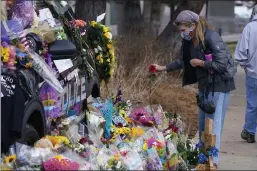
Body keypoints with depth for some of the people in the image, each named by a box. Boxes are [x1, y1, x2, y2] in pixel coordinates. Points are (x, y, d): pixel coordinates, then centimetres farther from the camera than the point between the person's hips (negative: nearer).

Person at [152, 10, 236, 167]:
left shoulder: (211, 38, -22)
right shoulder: (190, 41, 4)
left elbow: (222, 65, -25)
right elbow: (184, 61, 21)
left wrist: (200, 63, -16)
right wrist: (163, 68, 19)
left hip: (219, 85, -9)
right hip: (204, 85, 9)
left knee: (213, 124, -10)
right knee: (202, 124, 14)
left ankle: (213, 160, -8)